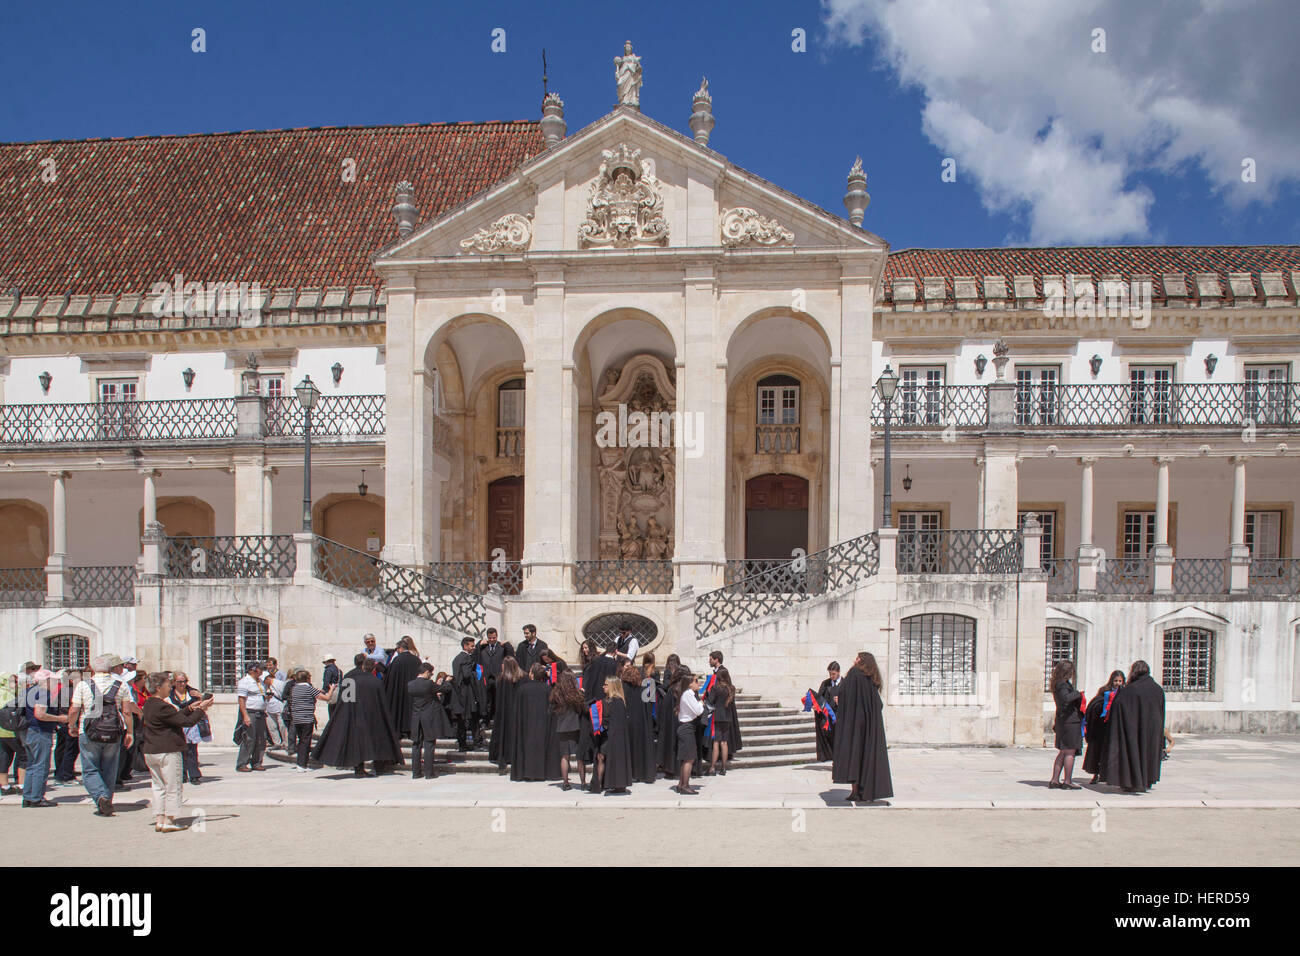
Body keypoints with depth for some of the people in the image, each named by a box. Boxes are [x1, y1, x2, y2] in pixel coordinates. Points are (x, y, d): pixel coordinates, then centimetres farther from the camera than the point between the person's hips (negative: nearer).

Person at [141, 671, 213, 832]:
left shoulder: (148, 704, 9)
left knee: (158, 786, 14)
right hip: (167, 752, -9)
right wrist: (201, 709, -9)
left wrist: (191, 708, 14)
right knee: (172, 787, 2)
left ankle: (159, 820, 16)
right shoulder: (162, 707, -21)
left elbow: (176, 716, 17)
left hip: (150, 752, 9)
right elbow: (187, 722, -20)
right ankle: (168, 821, 6)